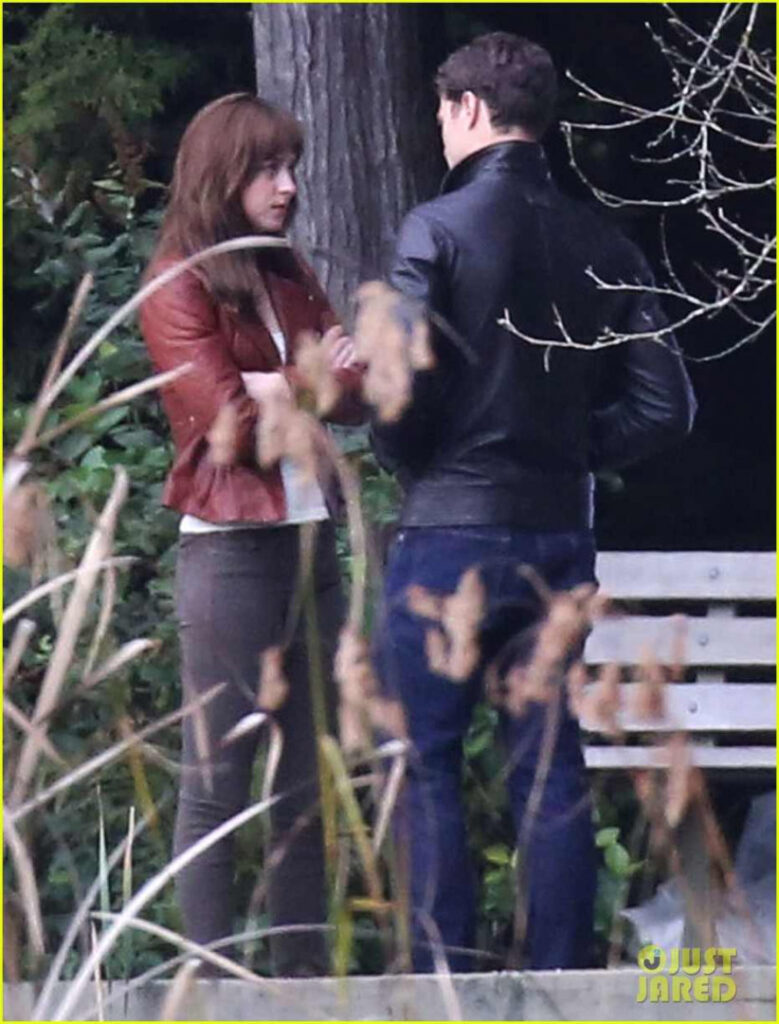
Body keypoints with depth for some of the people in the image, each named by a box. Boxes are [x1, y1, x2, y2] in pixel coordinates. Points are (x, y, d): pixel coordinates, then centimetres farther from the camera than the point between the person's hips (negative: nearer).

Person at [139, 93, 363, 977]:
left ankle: (303, 970, 13)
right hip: (230, 548, -7)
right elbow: (229, 423, -14)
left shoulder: (289, 279, 15)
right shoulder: (180, 287, -5)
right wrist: (318, 382, -2)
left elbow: (356, 395, 5)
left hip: (311, 542, 7)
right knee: (218, 779, -3)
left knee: (308, 780, 8)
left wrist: (277, 387, -12)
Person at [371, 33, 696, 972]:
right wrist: (568, 452, 12)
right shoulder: (601, 245, 6)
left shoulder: (438, 229, -10)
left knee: (423, 763, 1)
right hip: (561, 534, 5)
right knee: (551, 769, 9)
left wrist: (405, 461, 3)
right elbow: (664, 406, 3)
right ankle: (557, 981, 9)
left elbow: (401, 385, -17)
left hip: (449, 530, -5)